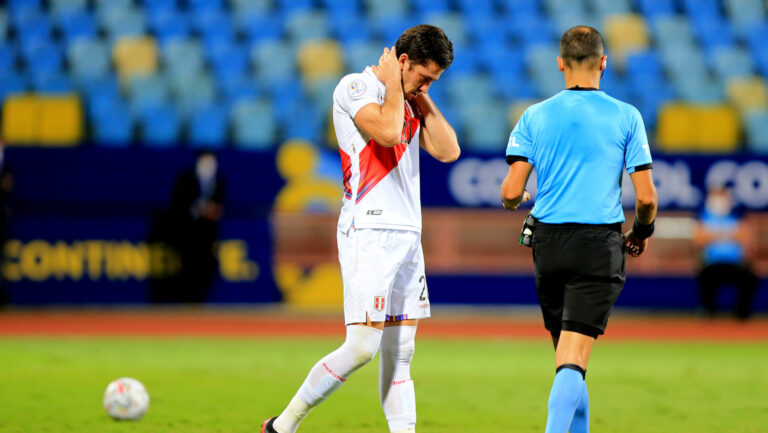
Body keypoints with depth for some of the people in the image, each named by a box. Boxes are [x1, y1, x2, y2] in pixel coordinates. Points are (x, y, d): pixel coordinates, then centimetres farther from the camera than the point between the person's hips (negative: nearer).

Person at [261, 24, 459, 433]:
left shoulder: (410, 100, 18)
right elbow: (386, 132, -22)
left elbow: (447, 150, 10)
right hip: (368, 233, -8)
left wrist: (423, 99, 8)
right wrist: (393, 85, -7)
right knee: (362, 346, -14)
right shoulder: (355, 87, -5)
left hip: (406, 234, 8)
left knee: (400, 352, 5)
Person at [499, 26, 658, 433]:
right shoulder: (626, 116, -1)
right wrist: (641, 233, 19)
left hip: (548, 244, 3)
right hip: (599, 246, -3)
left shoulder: (534, 116, 3)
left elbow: (511, 192, -3)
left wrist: (513, 202, 22)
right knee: (573, 361, -9)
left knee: (566, 358, 17)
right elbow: (646, 196, -3)